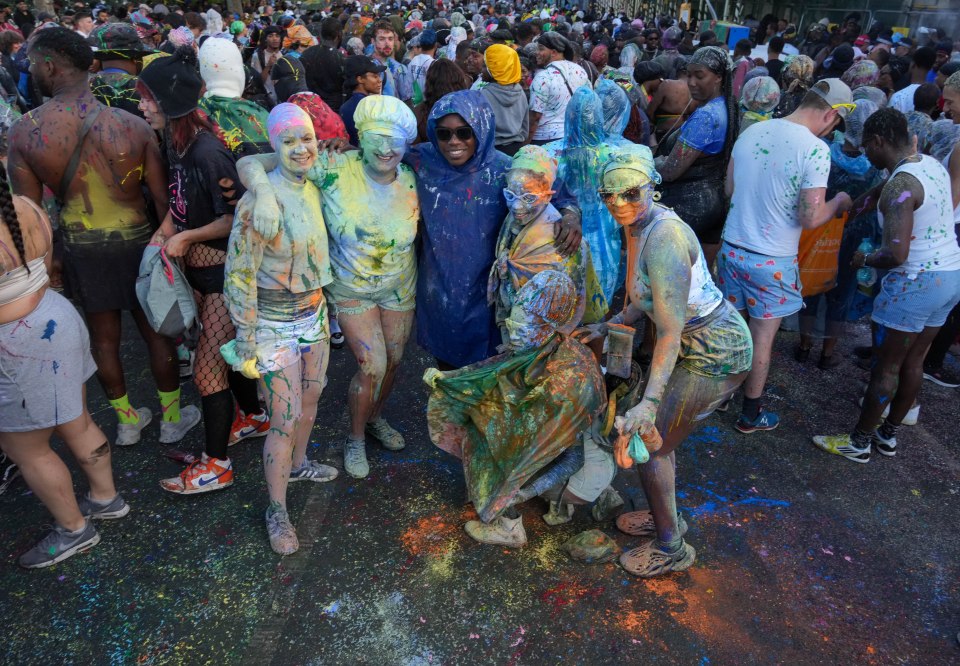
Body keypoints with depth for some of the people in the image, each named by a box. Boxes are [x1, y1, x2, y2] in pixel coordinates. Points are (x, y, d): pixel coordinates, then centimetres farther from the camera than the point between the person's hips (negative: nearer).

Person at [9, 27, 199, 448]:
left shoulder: (23, 133, -13)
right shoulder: (133, 126, -16)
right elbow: (162, 199, -11)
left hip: (81, 249, 1)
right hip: (135, 242, -1)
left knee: (103, 338, 18)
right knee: (157, 333, 14)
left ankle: (127, 422, 36)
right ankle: (172, 420, 30)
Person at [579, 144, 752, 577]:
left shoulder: (663, 239, -29)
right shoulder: (637, 226, 0)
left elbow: (671, 332, -35)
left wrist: (649, 402, -43)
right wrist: (609, 326, 9)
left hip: (715, 356, -9)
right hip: (702, 343, 9)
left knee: (647, 444, 0)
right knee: (655, 432, 21)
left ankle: (670, 549, 21)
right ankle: (665, 516, 44)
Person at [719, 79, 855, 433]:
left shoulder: (751, 132, 1)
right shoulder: (815, 150, -18)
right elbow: (810, 219, -18)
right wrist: (838, 203, 1)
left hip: (732, 248, 5)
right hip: (771, 261, -5)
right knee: (761, 338, 10)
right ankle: (750, 415, 25)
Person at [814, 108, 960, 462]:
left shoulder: (899, 186, -21)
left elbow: (896, 254, -27)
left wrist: (865, 259, -8)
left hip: (917, 282, -9)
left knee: (886, 366, 2)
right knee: (913, 361, 17)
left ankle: (858, 442, 14)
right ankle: (888, 435, 31)